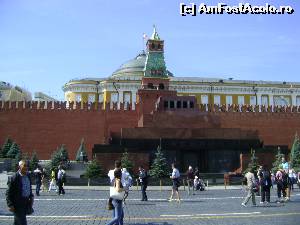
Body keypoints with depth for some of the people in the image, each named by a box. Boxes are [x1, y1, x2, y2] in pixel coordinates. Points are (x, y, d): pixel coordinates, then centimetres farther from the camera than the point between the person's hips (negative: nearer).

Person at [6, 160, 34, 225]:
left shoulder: (27, 176, 5)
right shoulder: (14, 178, -16)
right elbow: (9, 192, -13)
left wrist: (31, 196, 9)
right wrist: (10, 205, -17)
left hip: (26, 202, 7)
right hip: (18, 203, -7)